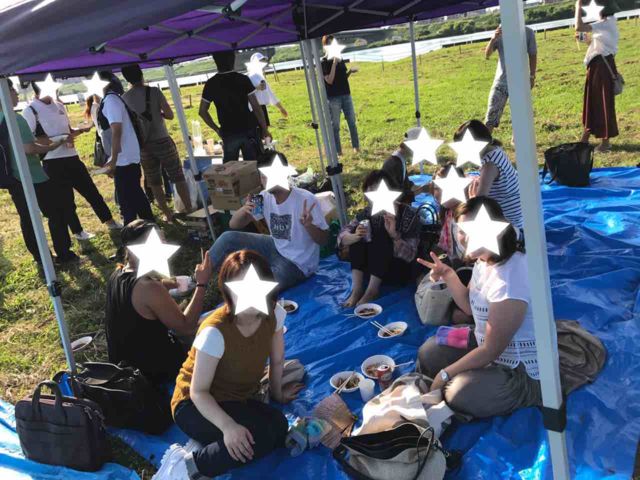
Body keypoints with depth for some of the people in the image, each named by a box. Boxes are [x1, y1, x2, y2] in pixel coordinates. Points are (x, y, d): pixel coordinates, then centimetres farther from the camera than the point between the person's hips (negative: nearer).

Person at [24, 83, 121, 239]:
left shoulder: (59, 105, 11)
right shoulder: (30, 111, -8)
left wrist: (82, 129, 1)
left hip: (72, 157, 6)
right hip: (53, 162, -6)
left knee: (91, 191, 12)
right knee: (66, 200, 6)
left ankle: (110, 222, 23)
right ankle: (78, 232, 21)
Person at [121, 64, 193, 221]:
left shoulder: (124, 99, 0)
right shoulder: (154, 92, -9)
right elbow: (170, 115, -7)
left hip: (143, 145, 3)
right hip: (162, 141, -2)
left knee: (154, 183, 11)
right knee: (178, 177, 8)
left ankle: (168, 215, 15)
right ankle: (189, 209, 10)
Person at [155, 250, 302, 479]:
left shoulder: (274, 314, -13)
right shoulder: (215, 331, -29)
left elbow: (277, 360, 4)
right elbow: (198, 392, -25)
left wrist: (277, 392, 17)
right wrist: (228, 425, -39)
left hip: (238, 400, 7)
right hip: (196, 405, -6)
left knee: (279, 428, -22)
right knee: (266, 432, -30)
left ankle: (210, 446, -6)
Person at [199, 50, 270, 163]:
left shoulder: (211, 84, -1)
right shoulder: (243, 79, -7)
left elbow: (203, 111, 1)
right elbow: (256, 107, -10)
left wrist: (217, 129, 11)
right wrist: (264, 129, -2)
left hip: (228, 133, 2)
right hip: (248, 130, -1)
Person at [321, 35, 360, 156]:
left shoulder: (340, 59, 13)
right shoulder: (324, 62, -6)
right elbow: (329, 80, -16)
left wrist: (350, 71, 0)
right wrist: (334, 63, -19)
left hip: (346, 95, 6)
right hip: (333, 97, -6)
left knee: (352, 122, 8)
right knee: (335, 125, 0)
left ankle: (356, 146, 20)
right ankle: (338, 151, 8)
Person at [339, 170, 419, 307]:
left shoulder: (407, 213, -15)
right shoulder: (368, 212, -3)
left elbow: (410, 255, -20)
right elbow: (342, 236, -12)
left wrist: (394, 235, -38)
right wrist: (355, 236, -35)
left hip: (399, 270, -4)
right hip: (373, 268, 4)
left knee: (381, 235, -26)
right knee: (357, 235, -17)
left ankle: (372, 291, -25)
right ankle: (357, 289, -21)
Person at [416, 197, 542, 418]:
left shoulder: (509, 279, -32)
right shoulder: (484, 258, -3)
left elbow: (491, 350, -24)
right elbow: (471, 306, 13)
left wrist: (445, 374, -14)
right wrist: (449, 276, -4)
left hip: (524, 372, -9)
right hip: (490, 344, 9)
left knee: (459, 395, -28)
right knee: (429, 353, 5)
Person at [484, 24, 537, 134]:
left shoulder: (528, 33, -2)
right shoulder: (500, 31, 0)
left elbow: (533, 55, 6)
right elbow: (487, 55, -4)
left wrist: (532, 76, 2)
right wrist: (493, 39, -20)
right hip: (501, 80, 0)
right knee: (491, 115, -5)